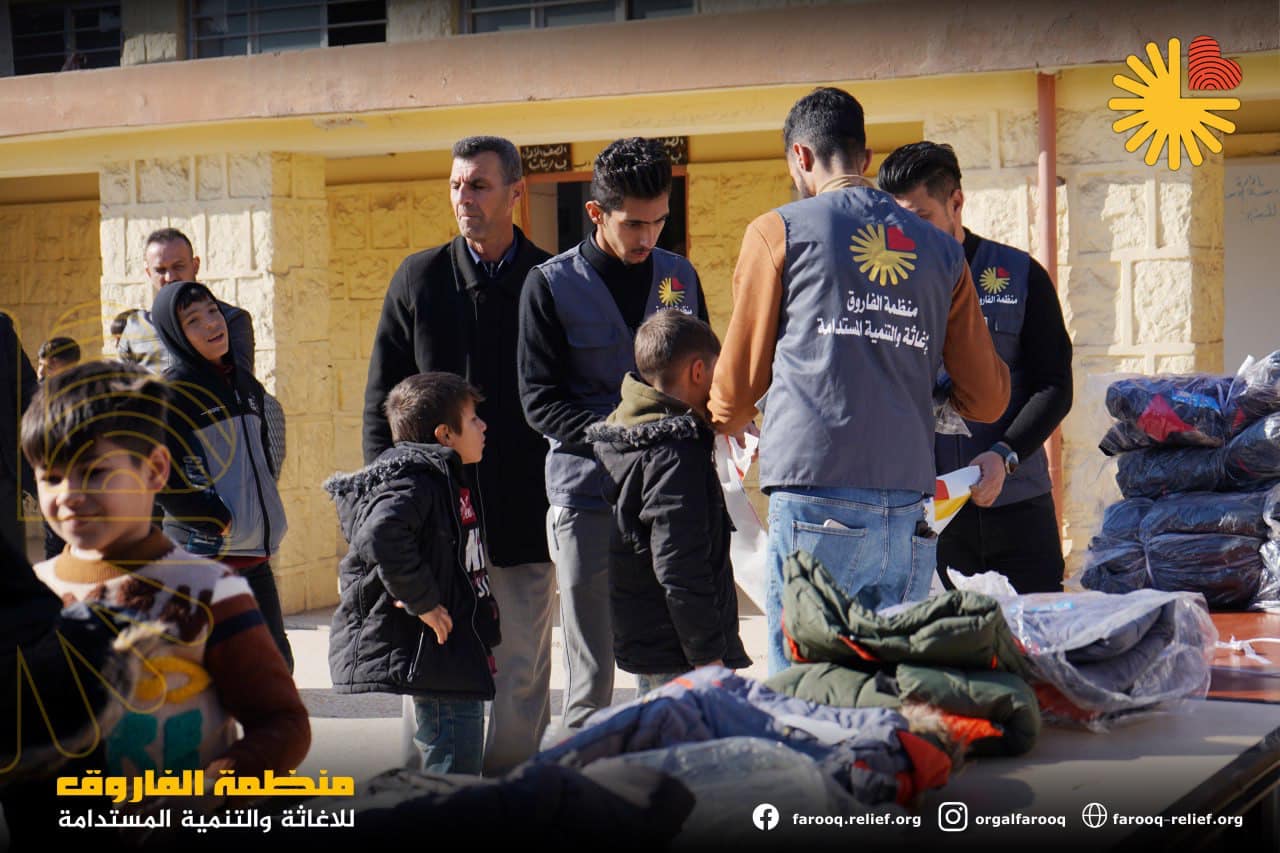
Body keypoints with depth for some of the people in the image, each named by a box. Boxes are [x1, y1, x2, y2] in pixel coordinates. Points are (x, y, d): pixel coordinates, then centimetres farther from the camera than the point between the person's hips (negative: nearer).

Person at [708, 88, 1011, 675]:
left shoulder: (779, 231, 5)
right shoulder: (943, 252, 15)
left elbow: (738, 384, 12)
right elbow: (988, 399, 16)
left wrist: (726, 420, 35)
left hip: (817, 500, -4)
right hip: (907, 508, 4)